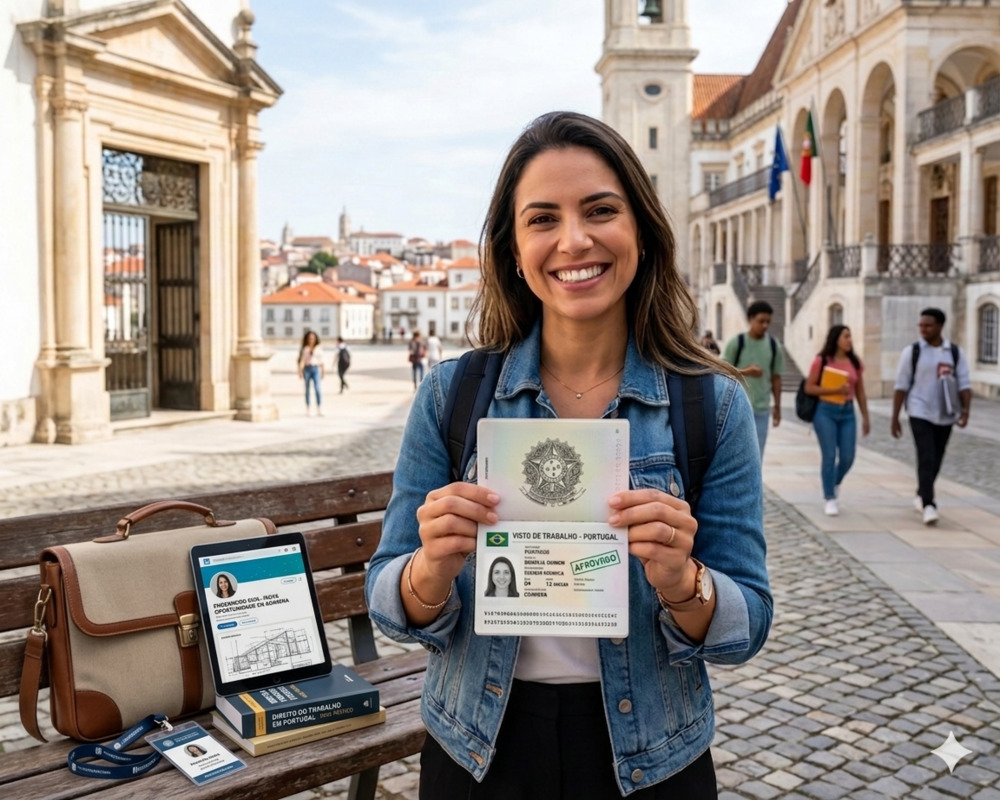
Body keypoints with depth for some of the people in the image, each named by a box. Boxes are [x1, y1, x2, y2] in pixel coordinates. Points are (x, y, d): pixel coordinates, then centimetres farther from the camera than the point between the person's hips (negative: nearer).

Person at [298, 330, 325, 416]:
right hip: (307, 369, 0)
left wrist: (323, 372, 12)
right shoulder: (304, 349, 4)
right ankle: (308, 409, 10)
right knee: (307, 390, 5)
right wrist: (300, 371, -13)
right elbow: (302, 360, -2)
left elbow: (321, 361, 13)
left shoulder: (319, 349, 9)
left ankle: (320, 409, -15)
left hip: (316, 369, 0)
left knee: (317, 389, -14)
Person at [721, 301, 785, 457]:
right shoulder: (736, 342, -6)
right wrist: (745, 371, -19)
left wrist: (777, 406, 9)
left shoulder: (774, 346, 3)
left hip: (761, 409, 2)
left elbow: (776, 378, 9)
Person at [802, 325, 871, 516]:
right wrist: (834, 390, -16)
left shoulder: (855, 362, 8)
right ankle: (830, 499, 6)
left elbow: (860, 392, 12)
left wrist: (865, 417, 11)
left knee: (847, 457, 0)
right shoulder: (821, 361, -4)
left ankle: (834, 484, 31)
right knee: (829, 455, -5)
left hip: (847, 412, 4)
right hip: (825, 411, -4)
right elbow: (809, 388, -6)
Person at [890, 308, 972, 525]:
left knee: (935, 460, 12)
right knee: (926, 459, -14)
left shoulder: (955, 352, 3)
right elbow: (901, 386, -2)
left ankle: (921, 495, 33)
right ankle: (929, 505, -17)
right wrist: (895, 418, -3)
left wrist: (965, 410, -14)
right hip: (920, 413, -3)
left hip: (945, 415, 3)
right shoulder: (912, 352, -3)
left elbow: (964, 384, 0)